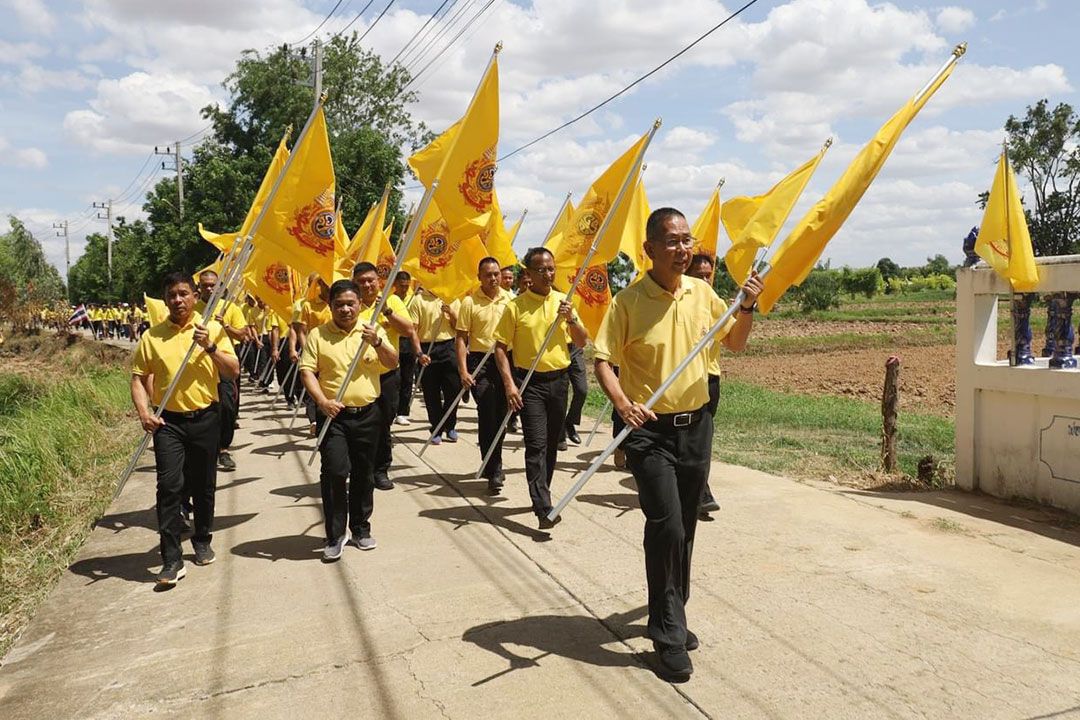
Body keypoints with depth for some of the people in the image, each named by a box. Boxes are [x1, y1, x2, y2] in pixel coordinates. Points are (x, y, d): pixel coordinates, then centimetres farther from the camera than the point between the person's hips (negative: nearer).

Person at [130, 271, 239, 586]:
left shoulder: (213, 329, 1)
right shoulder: (152, 336, 3)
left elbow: (233, 372, -4)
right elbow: (138, 377, 4)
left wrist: (210, 347, -19)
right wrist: (143, 411, -12)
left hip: (205, 419, 1)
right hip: (168, 421, 0)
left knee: (204, 485, 12)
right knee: (169, 485, -10)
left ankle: (202, 541, 32)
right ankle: (171, 559, -4)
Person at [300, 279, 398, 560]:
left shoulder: (372, 329, 5)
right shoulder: (317, 334, 2)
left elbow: (392, 363, -2)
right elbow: (307, 371, -4)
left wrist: (377, 343, -21)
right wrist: (322, 401, -19)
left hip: (367, 413, 2)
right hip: (333, 415, -2)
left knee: (363, 473, 11)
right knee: (334, 471, -10)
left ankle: (361, 528, 27)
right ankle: (335, 535, 3)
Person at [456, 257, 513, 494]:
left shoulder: (510, 298, 5)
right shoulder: (470, 302, -4)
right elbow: (461, 338, -4)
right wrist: (463, 370, -12)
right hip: (480, 361, -4)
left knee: (500, 414, 11)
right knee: (487, 414, -9)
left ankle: (492, 465, 28)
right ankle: (494, 471, -4)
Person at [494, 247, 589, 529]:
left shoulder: (563, 301, 6)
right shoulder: (516, 306, -5)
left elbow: (582, 342, 8)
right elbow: (500, 347, -4)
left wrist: (571, 319, -11)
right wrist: (509, 384, -12)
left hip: (558, 379, 4)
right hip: (529, 382, -4)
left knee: (551, 443, 13)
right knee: (536, 444, -10)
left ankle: (541, 494, 29)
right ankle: (544, 508, -12)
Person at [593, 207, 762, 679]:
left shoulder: (701, 292, 4)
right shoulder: (629, 301, -11)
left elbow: (734, 344, 14)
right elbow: (603, 361, -12)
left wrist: (747, 307, -4)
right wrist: (623, 404, -29)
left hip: (696, 424, 5)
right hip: (650, 430, -5)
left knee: (684, 528, 14)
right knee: (665, 525, -12)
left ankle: (671, 615, 34)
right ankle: (669, 636, 4)